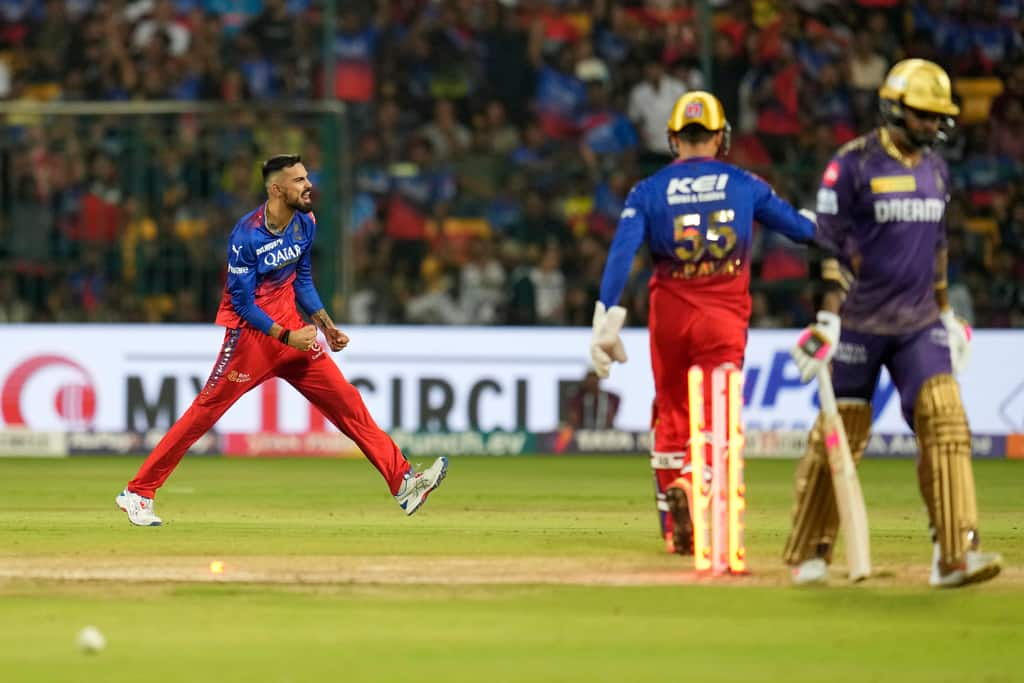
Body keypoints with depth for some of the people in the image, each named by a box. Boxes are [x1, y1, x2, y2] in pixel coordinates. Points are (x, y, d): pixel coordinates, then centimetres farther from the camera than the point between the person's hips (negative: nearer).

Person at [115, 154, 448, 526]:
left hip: (291, 329, 7)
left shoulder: (305, 224, 2)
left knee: (346, 401, 1)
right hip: (250, 332, -7)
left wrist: (325, 324, 9)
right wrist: (285, 337, -21)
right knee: (205, 412, -6)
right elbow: (242, 302, -18)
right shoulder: (246, 236, -20)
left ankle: (403, 482, 3)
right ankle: (138, 493, 2)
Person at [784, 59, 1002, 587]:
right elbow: (829, 246, -11)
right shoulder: (852, 166, -9)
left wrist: (947, 313, 21)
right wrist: (828, 318, -17)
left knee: (945, 424, -11)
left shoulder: (935, 169, 10)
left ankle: (954, 554, -16)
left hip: (919, 326, 5)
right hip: (860, 325, -5)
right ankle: (809, 554, 15)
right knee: (840, 434, 0)